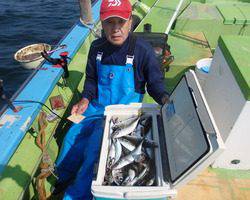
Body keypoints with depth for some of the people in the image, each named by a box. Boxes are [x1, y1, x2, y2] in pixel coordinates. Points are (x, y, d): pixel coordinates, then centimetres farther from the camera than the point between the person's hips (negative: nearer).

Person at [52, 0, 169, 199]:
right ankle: (65, 177, 27)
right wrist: (85, 100, -3)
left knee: (95, 146, -20)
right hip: (97, 105, 5)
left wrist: (165, 100, -25)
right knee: (72, 137, -7)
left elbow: (156, 83, -4)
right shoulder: (97, 47, 1)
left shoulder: (143, 50, -12)